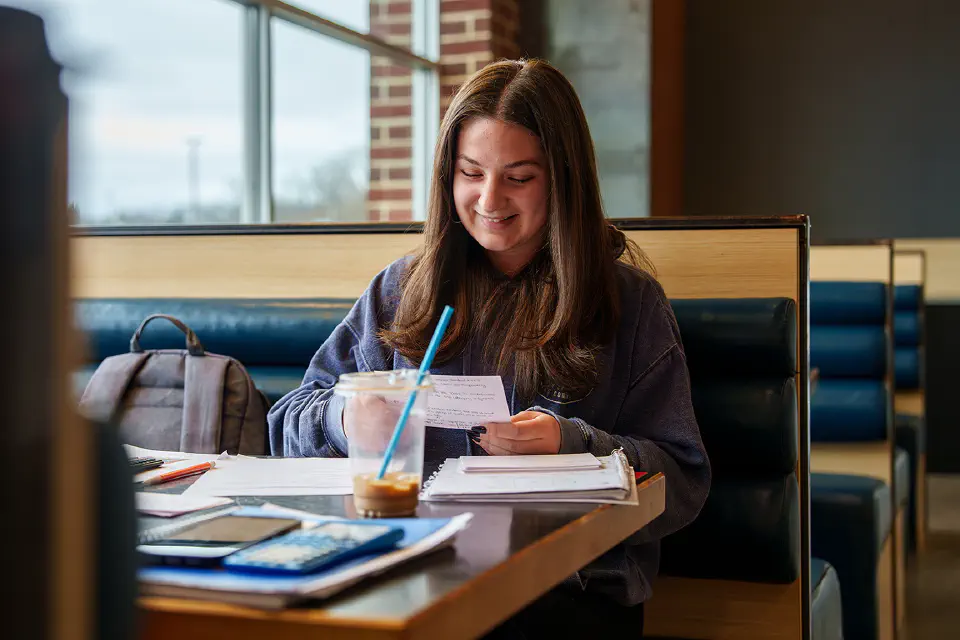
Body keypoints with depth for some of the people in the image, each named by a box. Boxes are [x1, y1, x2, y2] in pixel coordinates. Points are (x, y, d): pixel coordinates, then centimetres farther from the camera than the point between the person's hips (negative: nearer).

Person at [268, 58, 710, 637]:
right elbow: (292, 425, 16)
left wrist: (572, 446, -15)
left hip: (575, 584, -2)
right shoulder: (401, 290, 16)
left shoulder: (629, 300, 8)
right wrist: (346, 420, -7)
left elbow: (683, 482, 3)